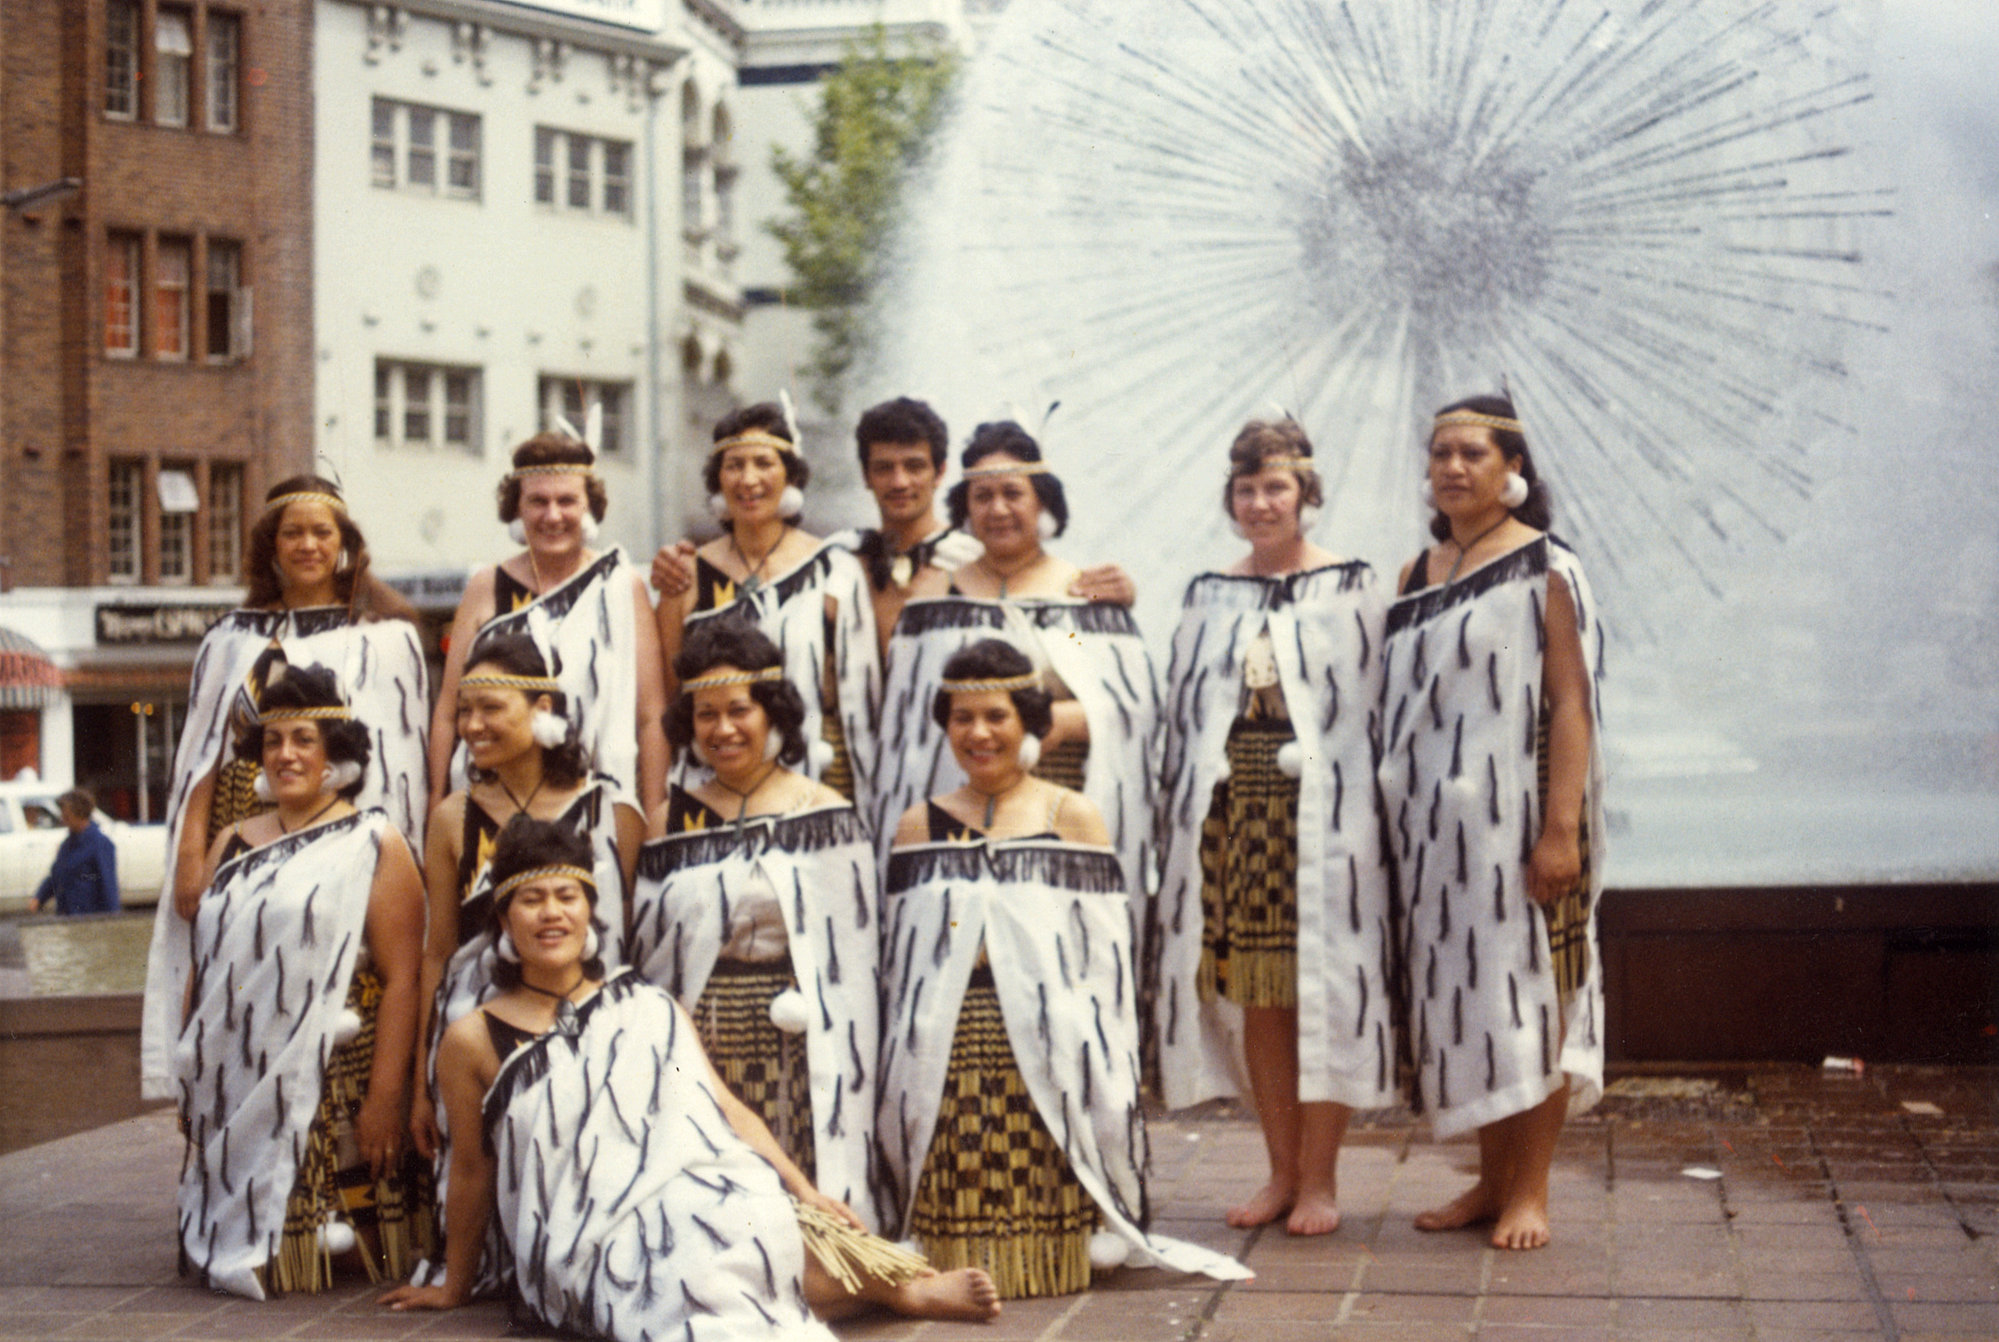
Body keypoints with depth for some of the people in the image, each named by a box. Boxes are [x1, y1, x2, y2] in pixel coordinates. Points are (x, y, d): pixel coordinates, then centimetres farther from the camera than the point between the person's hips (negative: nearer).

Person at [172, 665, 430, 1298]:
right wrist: (187, 1082, 12)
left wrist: (385, 1098, -17)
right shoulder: (233, 846, 16)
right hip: (235, 1094, 5)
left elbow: (401, 979, -9)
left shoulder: (374, 846, -2)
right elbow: (203, 969, 18)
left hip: (334, 1087, -5)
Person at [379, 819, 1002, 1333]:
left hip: (695, 1200, 3)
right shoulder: (475, 1039, 5)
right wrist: (454, 1288, 18)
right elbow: (472, 1170, 12)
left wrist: (805, 1191, 0)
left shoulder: (647, 1007, 14)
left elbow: (726, 1109, 10)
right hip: (585, 1239, -3)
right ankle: (898, 1287, -24)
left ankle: (901, 1284, -17)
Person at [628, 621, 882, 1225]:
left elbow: (854, 955, 1)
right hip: (697, 1046, 2)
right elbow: (647, 954, 14)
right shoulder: (672, 820, 10)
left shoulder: (825, 815, 2)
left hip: (794, 1046, -2)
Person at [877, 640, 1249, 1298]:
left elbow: (1105, 952, 2)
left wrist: (1098, 1062, -5)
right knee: (955, 1208, -4)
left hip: (1044, 1049, -2)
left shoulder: (1072, 816, 6)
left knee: (1040, 1206, -10)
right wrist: (899, 1064, 9)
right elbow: (896, 962, 16)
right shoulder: (919, 825, 14)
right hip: (944, 1055, 2)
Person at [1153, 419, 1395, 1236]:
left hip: (1322, 815, -4)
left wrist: (1357, 818, -10)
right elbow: (1184, 717, 14)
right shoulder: (1208, 600, 13)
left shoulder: (1350, 590, 2)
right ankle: (1282, 1171, 17)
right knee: (1254, 994, 6)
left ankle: (1319, 1179, 7)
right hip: (1233, 812, 4)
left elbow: (1370, 708, -3)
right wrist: (1181, 822, 9)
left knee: (1321, 991, -2)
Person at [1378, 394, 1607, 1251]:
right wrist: (1398, 816, 10)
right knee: (1464, 992, 9)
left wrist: (1562, 827, -18)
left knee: (1525, 989, -2)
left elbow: (1571, 702, -11)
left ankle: (1530, 1190, 5)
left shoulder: (1544, 568, -5)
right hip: (1435, 821, 6)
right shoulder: (1417, 576, 13)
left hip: (1514, 812, -6)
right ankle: (1491, 1181, 19)